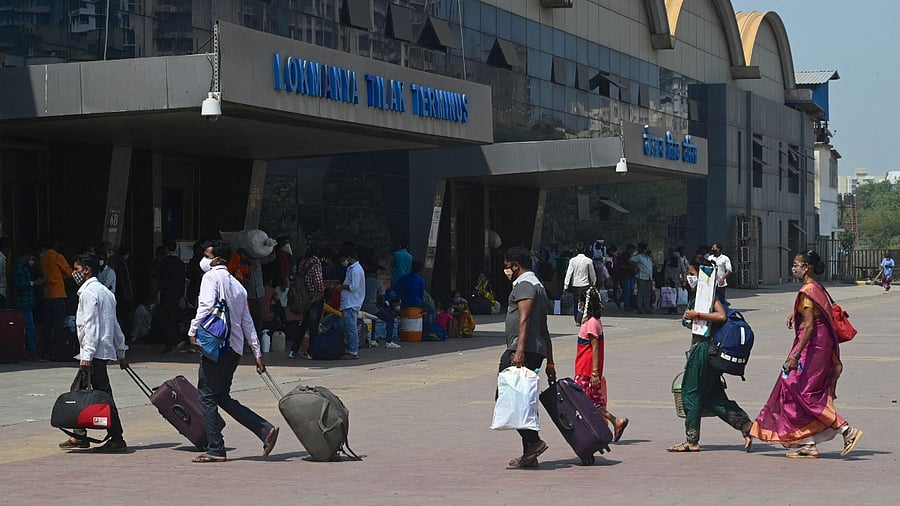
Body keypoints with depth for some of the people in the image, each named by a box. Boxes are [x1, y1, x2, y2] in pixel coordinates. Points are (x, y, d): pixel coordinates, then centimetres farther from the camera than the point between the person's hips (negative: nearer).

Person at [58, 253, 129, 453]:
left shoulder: (89, 292, -11)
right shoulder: (105, 291, 19)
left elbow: (91, 325, -18)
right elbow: (115, 325, 21)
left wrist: (87, 355, -21)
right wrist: (121, 352, 24)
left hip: (95, 352, -10)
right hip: (106, 350, 10)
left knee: (103, 395, -9)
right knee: (78, 390, 14)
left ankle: (117, 440, -9)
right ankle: (80, 436, 18)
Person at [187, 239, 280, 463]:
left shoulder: (212, 276, -2)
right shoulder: (237, 285, 22)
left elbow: (206, 306, -20)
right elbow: (247, 322, 21)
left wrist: (193, 331, -17)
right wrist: (257, 353, 20)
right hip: (235, 348, 8)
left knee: (207, 396, -2)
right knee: (222, 397, 14)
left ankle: (216, 450, -2)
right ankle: (265, 429, 5)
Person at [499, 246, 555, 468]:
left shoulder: (524, 284, -5)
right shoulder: (538, 285, 28)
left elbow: (524, 320, -19)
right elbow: (544, 329, 28)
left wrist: (520, 350, -28)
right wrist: (549, 362, 28)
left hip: (523, 351, -10)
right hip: (536, 353, 10)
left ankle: (533, 441, -19)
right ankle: (529, 454, 8)